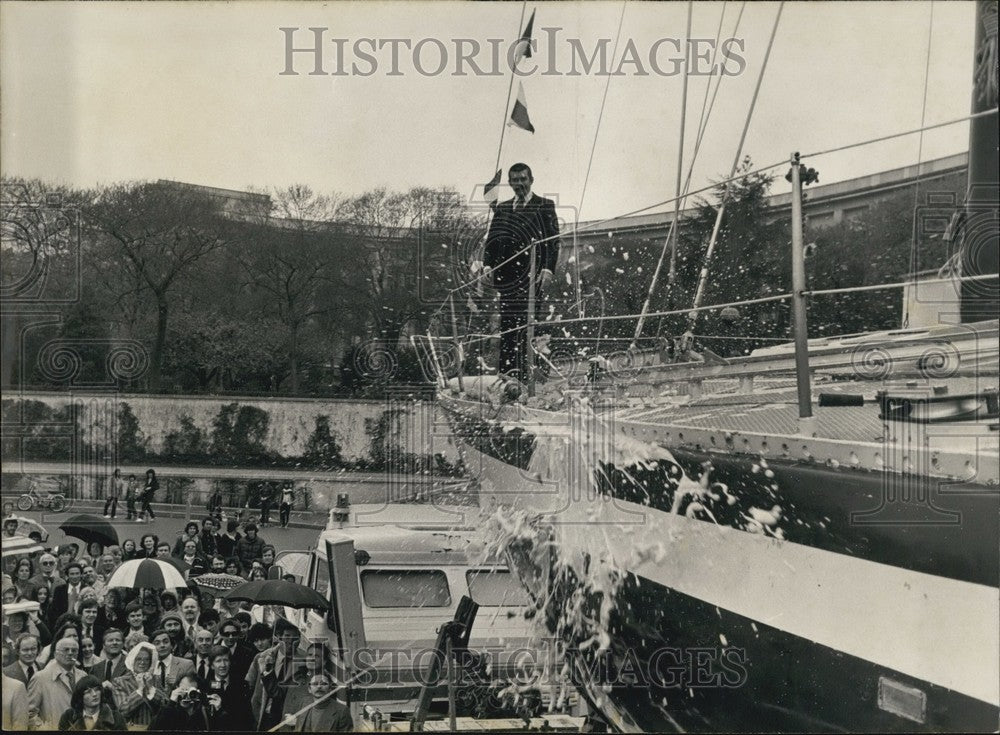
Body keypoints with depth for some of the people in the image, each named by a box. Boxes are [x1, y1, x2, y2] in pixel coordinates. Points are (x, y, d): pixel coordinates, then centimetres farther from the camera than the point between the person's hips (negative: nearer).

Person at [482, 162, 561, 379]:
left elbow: (553, 240, 0)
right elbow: (491, 239, 16)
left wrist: (548, 270, -11)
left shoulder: (545, 206, 6)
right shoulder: (502, 208, 19)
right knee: (506, 328, 1)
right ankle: (505, 375, 4)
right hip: (506, 276, 4)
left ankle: (527, 375, -7)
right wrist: (487, 265, 1)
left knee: (528, 327, -8)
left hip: (531, 276, -4)